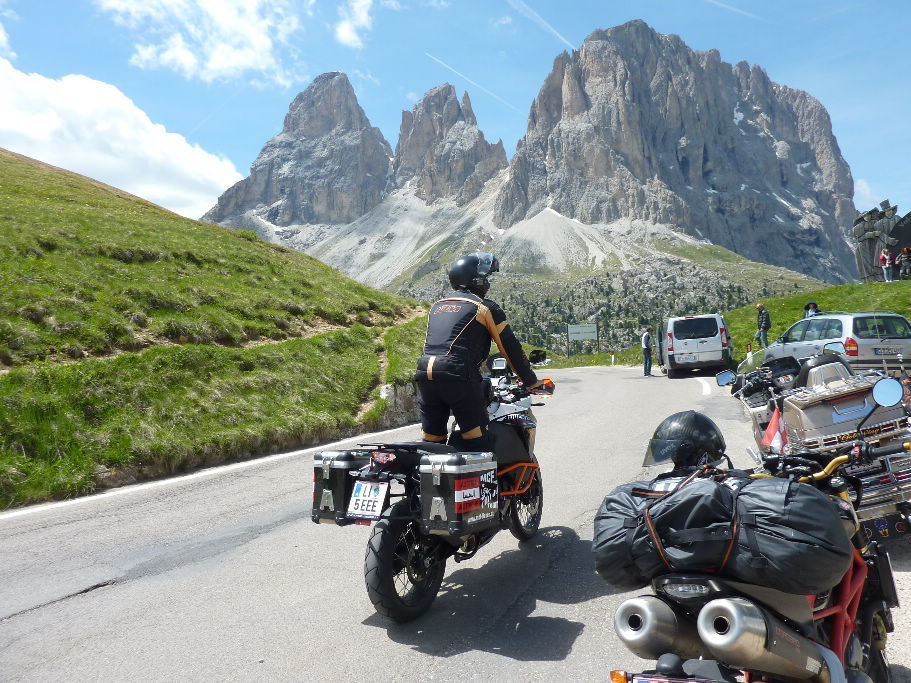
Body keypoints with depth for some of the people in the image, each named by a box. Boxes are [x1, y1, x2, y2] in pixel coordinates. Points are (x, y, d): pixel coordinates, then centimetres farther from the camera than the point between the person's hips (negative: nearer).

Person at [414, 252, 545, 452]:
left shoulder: (437, 306, 23)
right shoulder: (486, 307, 4)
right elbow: (510, 347, 5)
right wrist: (531, 381, 13)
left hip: (424, 375, 6)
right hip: (460, 378, -6)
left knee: (432, 443, 12)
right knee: (478, 444, -1)